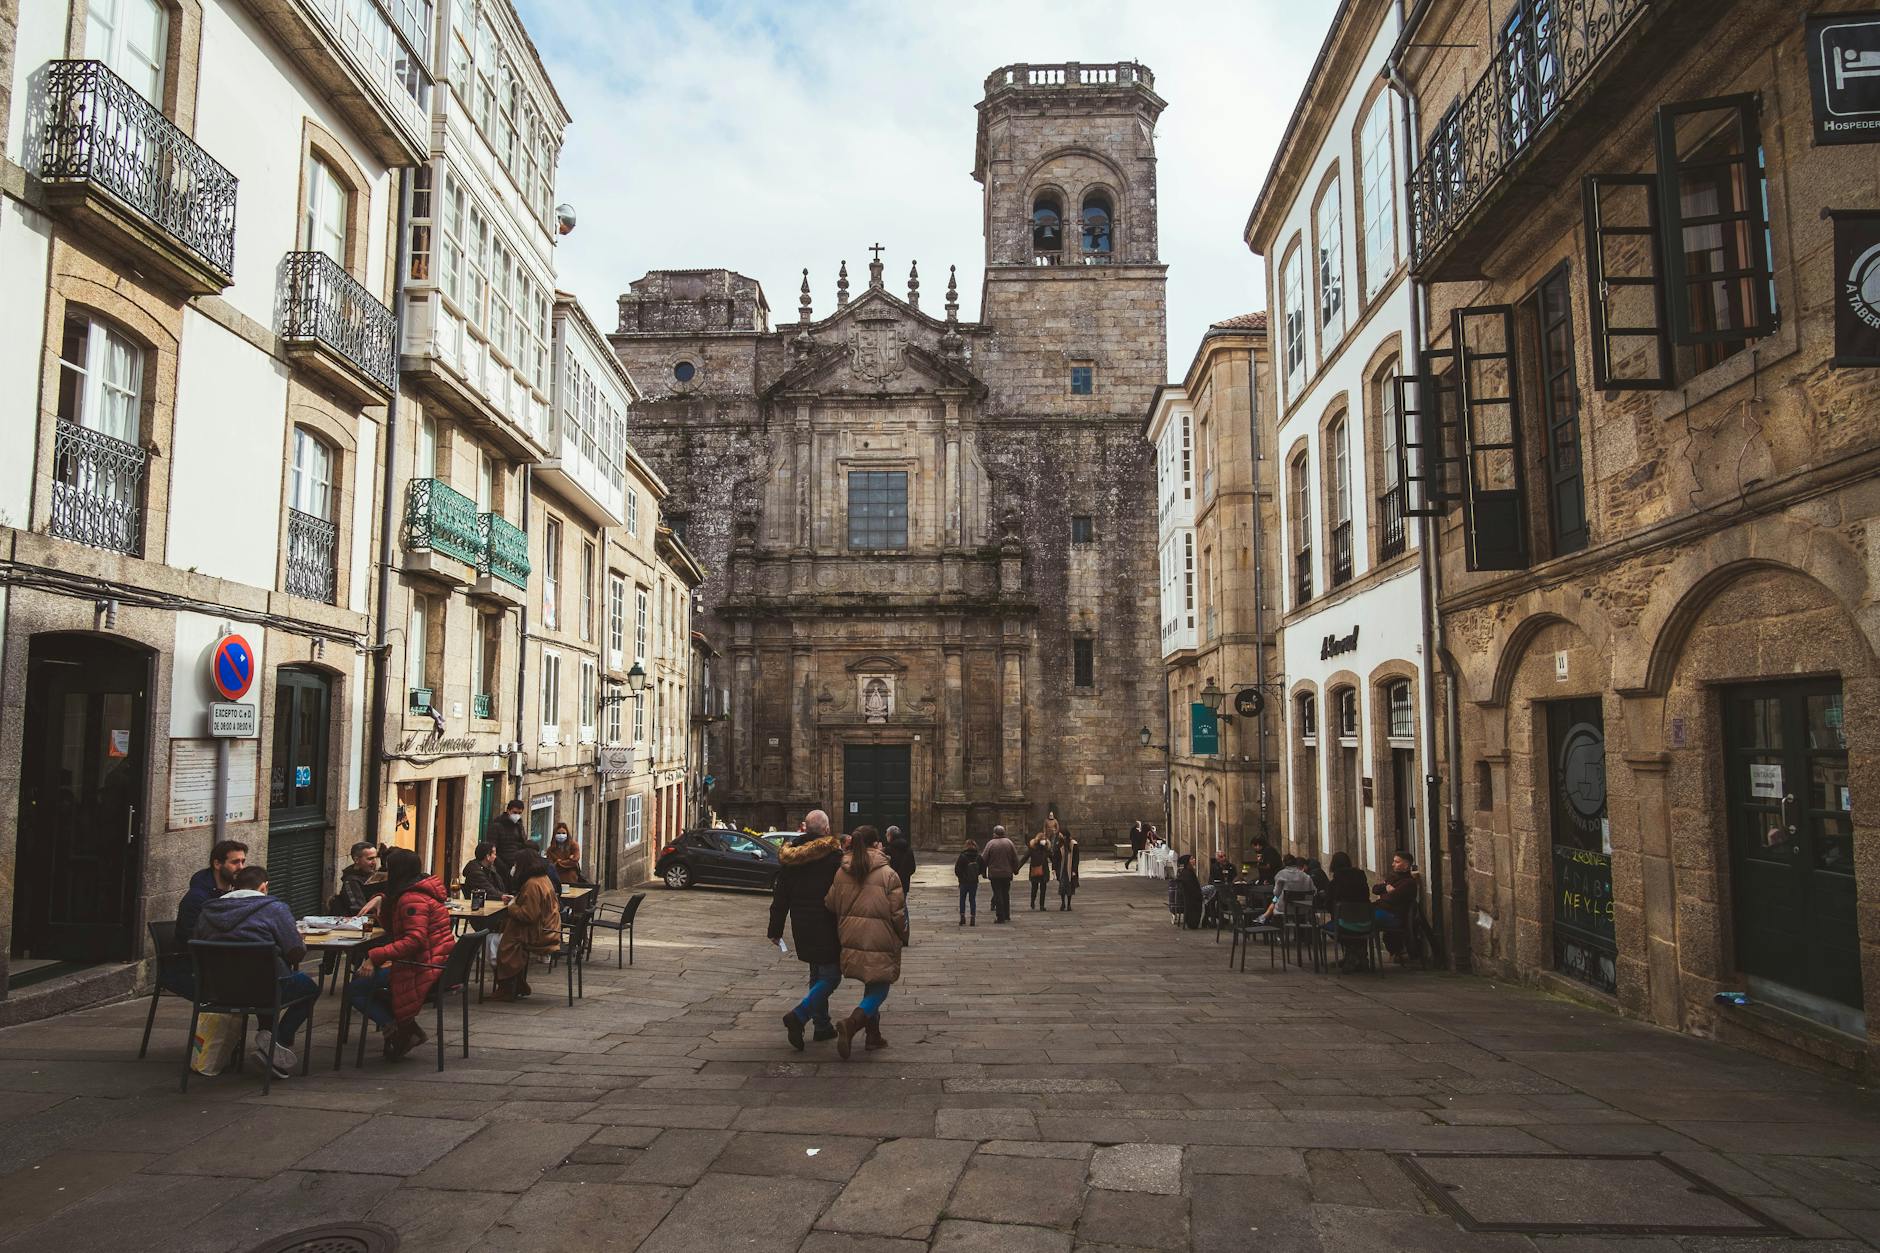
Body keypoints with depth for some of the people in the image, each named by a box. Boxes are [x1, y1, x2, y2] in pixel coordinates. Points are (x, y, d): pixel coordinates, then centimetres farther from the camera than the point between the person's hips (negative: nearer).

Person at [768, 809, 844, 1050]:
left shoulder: (790, 856, 5)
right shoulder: (833, 854, -13)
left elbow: (780, 895, 9)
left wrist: (775, 928, 16)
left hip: (802, 928, 7)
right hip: (827, 928, -7)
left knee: (817, 975, 19)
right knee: (831, 976, -2)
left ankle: (822, 1025, 23)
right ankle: (798, 1016, -18)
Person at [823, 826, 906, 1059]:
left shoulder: (842, 873, 1)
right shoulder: (888, 874, -13)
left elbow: (831, 904, 8)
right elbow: (898, 913, -10)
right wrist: (903, 937, 6)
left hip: (852, 942, 6)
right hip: (880, 944, -6)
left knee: (871, 987, 21)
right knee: (879, 989, 5)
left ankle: (874, 1036, 24)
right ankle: (851, 1024, -17)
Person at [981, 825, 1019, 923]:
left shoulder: (990, 843, -9)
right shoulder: (1009, 843, 0)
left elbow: (984, 859, -8)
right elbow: (1015, 858, 4)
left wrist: (984, 872, 4)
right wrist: (1015, 870, 16)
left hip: (994, 874, -3)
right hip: (1007, 873, 3)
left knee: (998, 894, 1)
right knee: (1006, 894, 16)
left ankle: (1000, 917, -2)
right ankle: (1007, 916, 21)